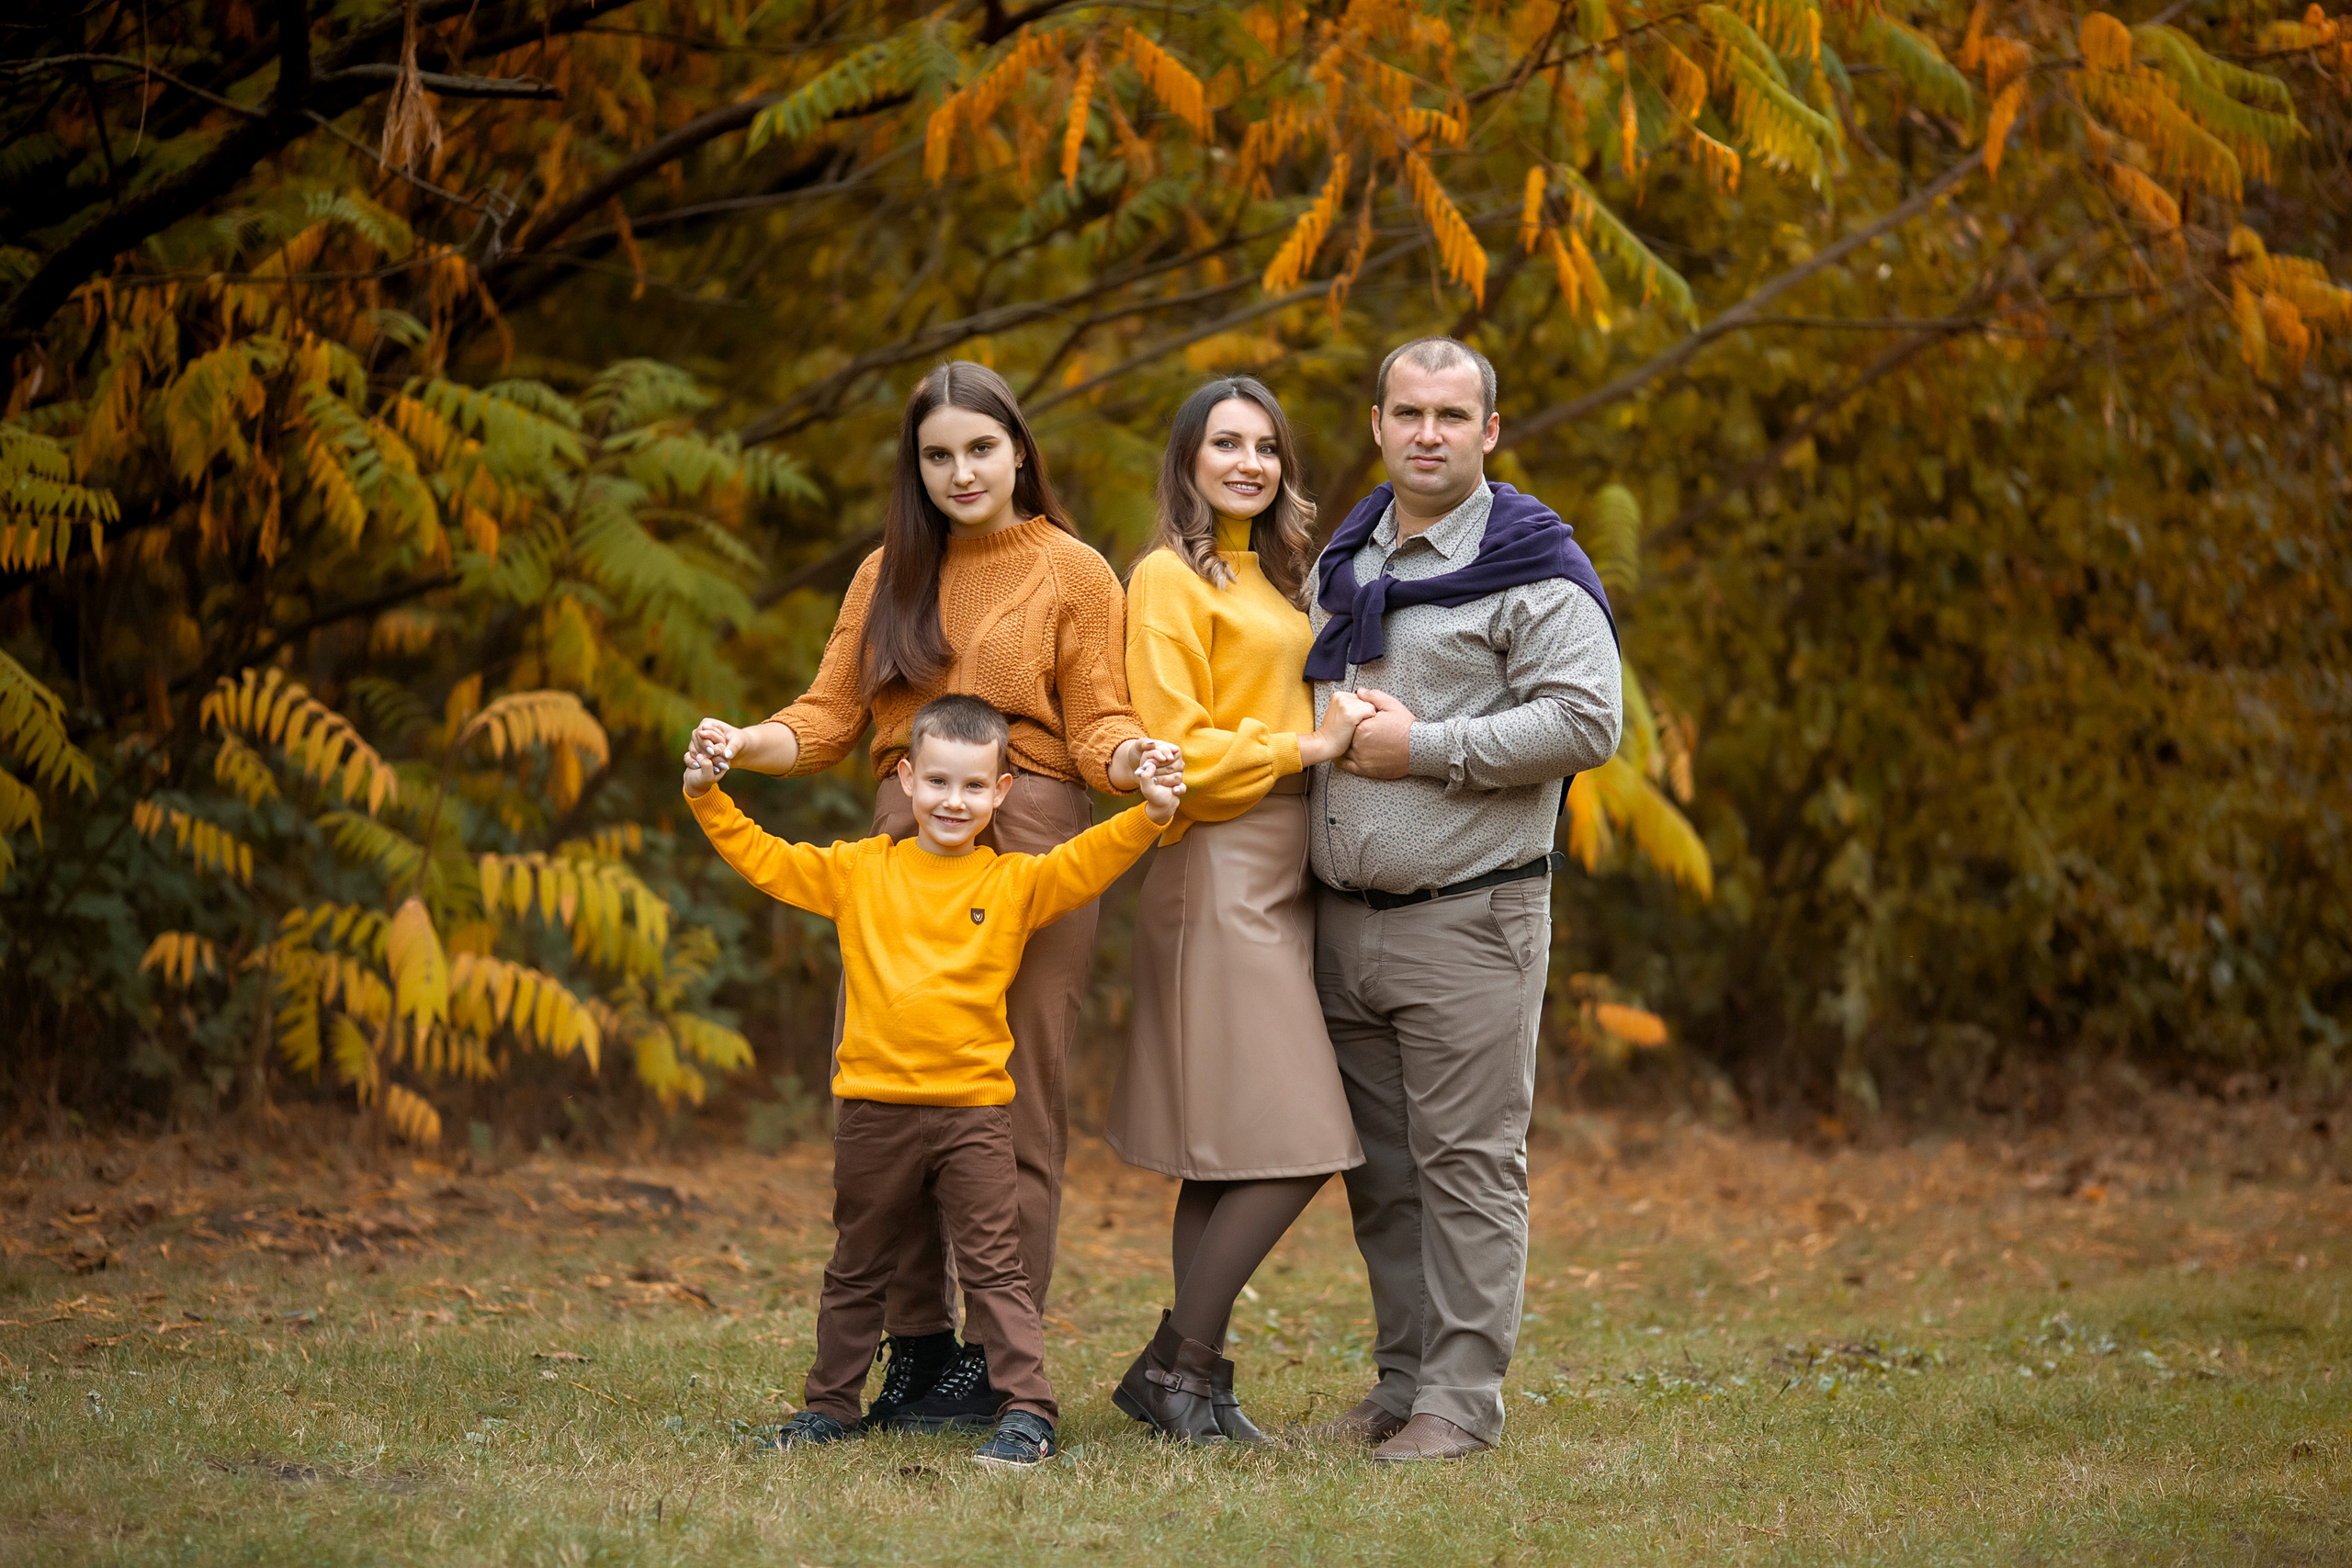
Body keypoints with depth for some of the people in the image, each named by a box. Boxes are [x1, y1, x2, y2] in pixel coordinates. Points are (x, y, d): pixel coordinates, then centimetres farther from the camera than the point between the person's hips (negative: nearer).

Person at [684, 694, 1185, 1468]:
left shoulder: (1014, 883, 1)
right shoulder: (858, 872, 5)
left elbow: (1085, 864, -11)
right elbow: (764, 860, 8)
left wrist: (1147, 818, -27)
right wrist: (708, 798, -1)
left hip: (973, 1108, -2)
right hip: (874, 1106, 2)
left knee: (993, 1268, -4)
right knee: (857, 1270, 15)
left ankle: (1027, 1412, -4)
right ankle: (831, 1404, 27)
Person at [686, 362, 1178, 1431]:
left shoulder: (1072, 573, 6)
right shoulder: (889, 573, 19)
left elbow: (1097, 728, 2)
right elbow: (831, 716, 12)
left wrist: (1132, 760, -21)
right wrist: (747, 744, -8)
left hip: (1027, 850, -4)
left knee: (1011, 1098, -5)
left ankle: (991, 1357, -1)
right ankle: (916, 1344, 6)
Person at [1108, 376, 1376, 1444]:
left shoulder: (1275, 579, 20)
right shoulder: (1170, 578, -7)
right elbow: (1175, 751, -13)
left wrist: (1345, 728, 9)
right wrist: (1305, 745, -12)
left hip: (1281, 877, 9)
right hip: (1220, 874, -9)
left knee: (1228, 1159, 8)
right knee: (1289, 1149, -13)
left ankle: (1189, 1373, 12)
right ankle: (1177, 1366, -4)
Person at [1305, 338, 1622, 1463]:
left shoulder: (1533, 571, -5)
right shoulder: (1343, 565, 17)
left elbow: (1586, 723, -16)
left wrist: (1425, 748, -16)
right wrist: (1325, 740, 12)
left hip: (1469, 916, -7)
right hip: (1344, 916, 7)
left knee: (1467, 1161, -6)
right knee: (1381, 1170, 11)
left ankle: (1462, 1398, -2)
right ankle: (1403, 1380, 19)